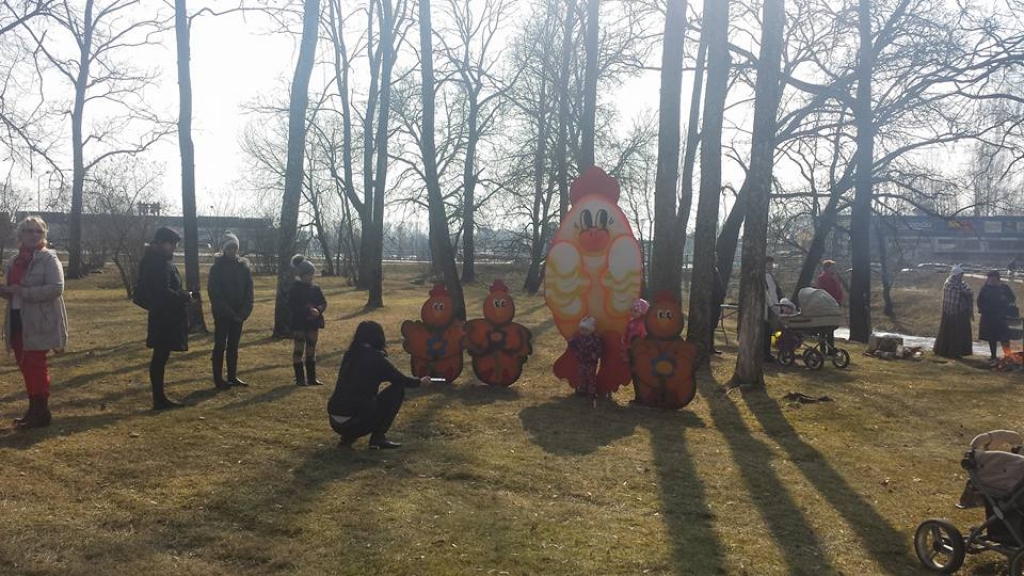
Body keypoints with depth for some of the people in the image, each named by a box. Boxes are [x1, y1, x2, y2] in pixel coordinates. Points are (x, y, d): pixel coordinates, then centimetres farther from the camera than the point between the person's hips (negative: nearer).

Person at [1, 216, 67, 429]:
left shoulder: (48, 258, -9)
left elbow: (56, 288, -20)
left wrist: (24, 292, -22)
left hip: (39, 323, -7)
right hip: (17, 320, 7)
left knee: (35, 366, -4)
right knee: (26, 366, 12)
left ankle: (40, 413, 4)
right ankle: (35, 410, 22)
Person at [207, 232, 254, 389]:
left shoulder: (243, 267, 4)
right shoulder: (217, 268, -7)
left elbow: (249, 292, 4)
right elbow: (215, 294, -11)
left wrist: (244, 313, -8)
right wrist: (230, 314, -15)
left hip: (238, 315, 4)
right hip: (221, 314, -4)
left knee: (233, 345, 10)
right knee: (220, 345, -1)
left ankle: (232, 377, 18)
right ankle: (218, 379, 4)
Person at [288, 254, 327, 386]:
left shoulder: (315, 288, 7)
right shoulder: (295, 289, -8)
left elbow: (323, 302, 8)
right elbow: (292, 306, -15)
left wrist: (318, 310, -14)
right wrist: (308, 311, -23)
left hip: (313, 323, 5)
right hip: (299, 323, -5)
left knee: (311, 350, 10)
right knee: (298, 350, -1)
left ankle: (312, 378, 17)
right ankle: (300, 379, 5)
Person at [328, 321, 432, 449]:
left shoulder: (349, 355, 13)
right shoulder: (375, 357, -5)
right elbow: (401, 380, 6)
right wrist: (420, 381, 26)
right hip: (355, 420, -7)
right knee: (398, 390, 6)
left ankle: (348, 436, 17)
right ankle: (378, 438, 4)